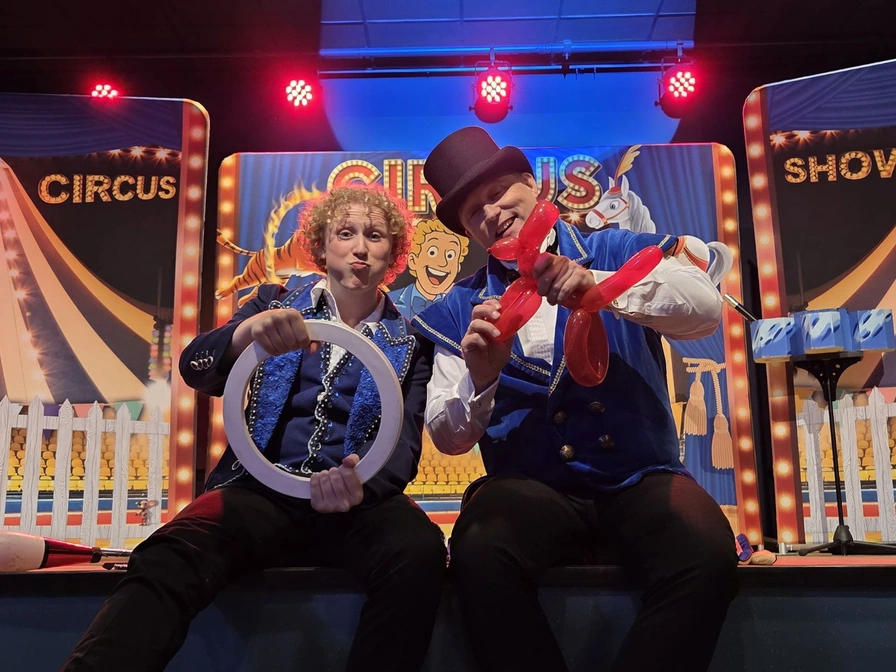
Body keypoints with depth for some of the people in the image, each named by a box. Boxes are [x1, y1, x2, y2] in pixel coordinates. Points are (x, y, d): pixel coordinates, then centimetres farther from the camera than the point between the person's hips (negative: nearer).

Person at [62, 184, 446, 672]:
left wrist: (360, 487, -23)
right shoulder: (277, 305, 12)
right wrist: (249, 331, -28)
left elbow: (404, 441, 2)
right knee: (166, 565, -33)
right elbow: (196, 370, -3)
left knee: (419, 552, -35)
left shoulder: (411, 338, 11)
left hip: (359, 498, 1)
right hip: (262, 489, 0)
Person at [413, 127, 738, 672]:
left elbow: (706, 309, -9)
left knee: (708, 552, -30)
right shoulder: (462, 311, 10)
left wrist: (597, 285, -24)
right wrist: (480, 378, -18)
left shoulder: (616, 253, 8)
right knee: (479, 553, -31)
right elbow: (448, 439, 4)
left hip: (639, 479, 0)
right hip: (531, 487, 1)